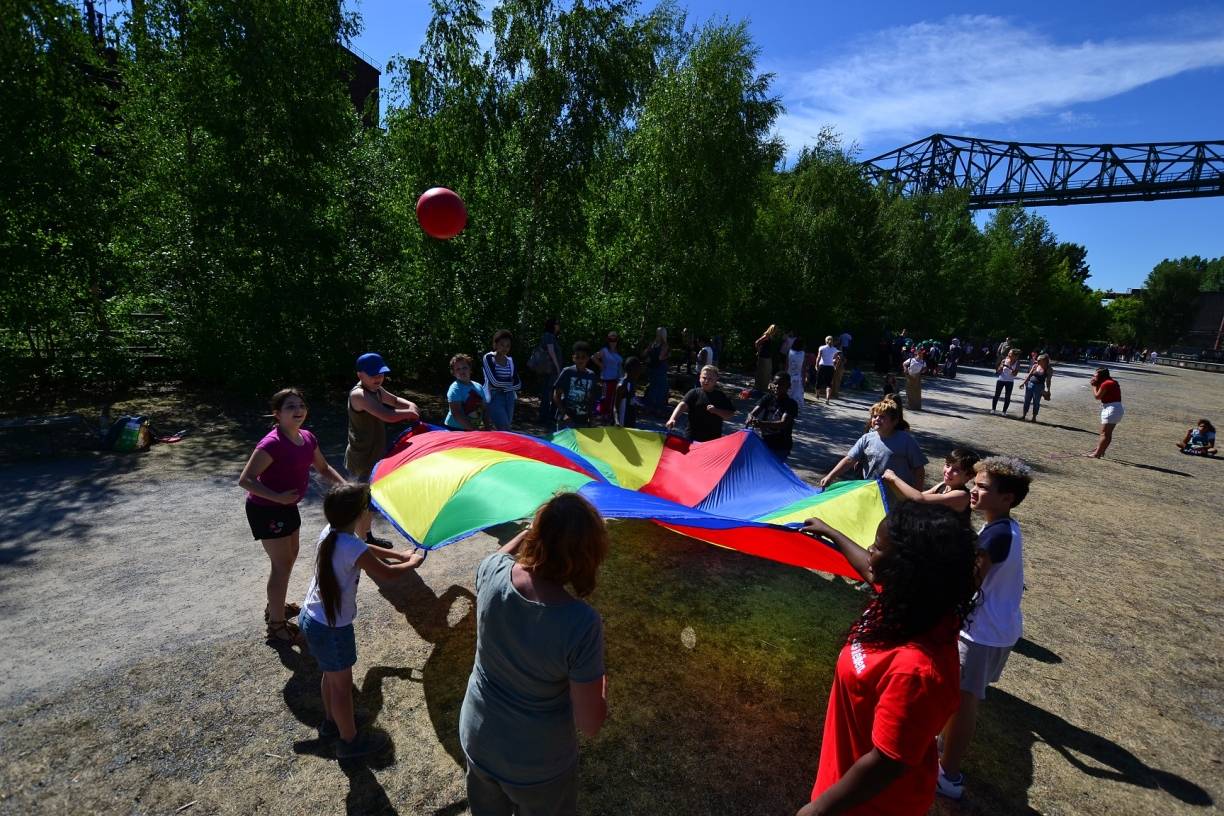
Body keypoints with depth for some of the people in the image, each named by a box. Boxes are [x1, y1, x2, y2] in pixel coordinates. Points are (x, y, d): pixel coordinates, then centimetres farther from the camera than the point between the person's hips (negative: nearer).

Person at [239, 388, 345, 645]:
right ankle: (276, 625, 15)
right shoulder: (272, 443, -26)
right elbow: (245, 480, -25)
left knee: (290, 556, 21)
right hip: (266, 509, -9)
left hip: (287, 506, 9)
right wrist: (277, 497, -32)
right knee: (282, 563, -1)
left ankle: (274, 607, 43)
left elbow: (323, 468, 12)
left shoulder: (307, 438, -2)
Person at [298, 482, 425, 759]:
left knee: (331, 675, 29)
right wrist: (413, 562, -2)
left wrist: (400, 554, 12)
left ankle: (331, 722, 51)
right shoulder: (352, 547, -31)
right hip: (331, 628, -8)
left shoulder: (329, 532, -5)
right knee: (342, 684, 13)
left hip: (311, 618, 8)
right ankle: (350, 741, 33)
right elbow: (386, 574, -20)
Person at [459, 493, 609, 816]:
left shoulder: (492, 572, -25)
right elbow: (589, 725, -23)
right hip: (538, 766, -3)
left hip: (477, 741, 4)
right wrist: (602, 685, -5)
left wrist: (527, 531, 13)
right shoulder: (582, 623, -36)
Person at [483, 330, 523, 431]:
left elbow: (518, 384, 4)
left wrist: (504, 386, -9)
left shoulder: (510, 360, 10)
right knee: (505, 431, -13)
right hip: (494, 398, -5)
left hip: (509, 398, 5)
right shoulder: (488, 358, -5)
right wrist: (510, 382, -2)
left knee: (502, 431, 8)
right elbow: (494, 381, -16)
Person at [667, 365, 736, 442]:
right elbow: (682, 405, -17)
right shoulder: (694, 393, -3)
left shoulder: (721, 396, 4)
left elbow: (731, 414, 2)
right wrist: (673, 419, -34)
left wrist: (716, 411, -15)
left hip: (714, 439, 2)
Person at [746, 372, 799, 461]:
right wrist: (750, 418, -35)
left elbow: (783, 423, -27)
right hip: (765, 443, 5)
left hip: (781, 447, -5)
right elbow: (753, 412, -9)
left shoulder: (791, 404, -12)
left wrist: (763, 424, -44)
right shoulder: (767, 398, 2)